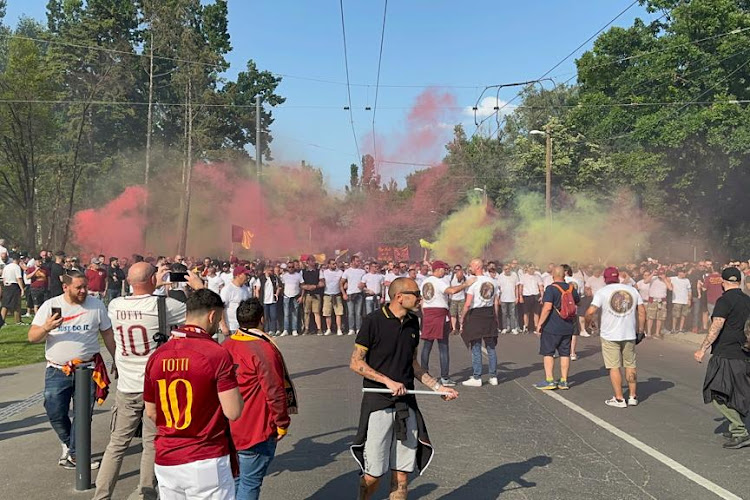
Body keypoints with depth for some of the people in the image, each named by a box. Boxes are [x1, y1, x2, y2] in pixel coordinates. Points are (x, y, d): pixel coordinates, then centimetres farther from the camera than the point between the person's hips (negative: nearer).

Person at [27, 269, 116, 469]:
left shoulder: (96, 305, -1)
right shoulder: (50, 306, -2)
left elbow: (107, 334, 8)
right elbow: (32, 337, -2)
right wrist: (46, 328, -23)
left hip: (87, 369, 0)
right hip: (57, 371, 0)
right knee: (55, 413, 0)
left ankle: (75, 454, 17)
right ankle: (68, 443, 29)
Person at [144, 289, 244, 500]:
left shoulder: (157, 356, 2)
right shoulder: (217, 354, -15)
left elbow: (151, 412, 11)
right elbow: (233, 412, -16)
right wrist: (230, 381, 1)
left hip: (165, 461, 6)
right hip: (206, 462, -5)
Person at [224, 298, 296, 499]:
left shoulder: (225, 347, 5)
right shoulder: (264, 349, -17)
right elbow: (275, 392, -18)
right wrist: (282, 424, -6)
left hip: (227, 430, 7)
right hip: (256, 432, -7)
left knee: (232, 481, 17)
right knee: (250, 483, 2)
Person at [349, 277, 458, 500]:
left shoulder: (413, 322, 8)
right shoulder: (374, 321, -11)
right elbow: (355, 363, -10)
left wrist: (438, 387, 12)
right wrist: (388, 381, -17)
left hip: (407, 405, 5)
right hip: (378, 404, -5)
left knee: (402, 473, 8)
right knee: (373, 473, 1)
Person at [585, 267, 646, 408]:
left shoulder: (602, 292, -6)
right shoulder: (632, 290, 7)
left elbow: (591, 311, -14)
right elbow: (642, 311, 7)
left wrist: (588, 323, 4)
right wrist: (641, 330, 14)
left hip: (610, 335, -4)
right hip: (629, 334, 4)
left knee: (614, 367, 3)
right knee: (630, 366, 14)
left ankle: (619, 399, 6)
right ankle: (633, 396, 20)